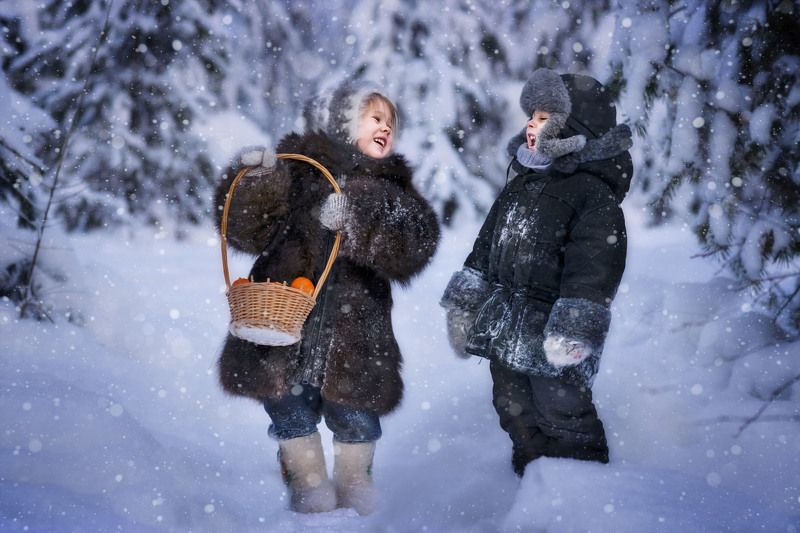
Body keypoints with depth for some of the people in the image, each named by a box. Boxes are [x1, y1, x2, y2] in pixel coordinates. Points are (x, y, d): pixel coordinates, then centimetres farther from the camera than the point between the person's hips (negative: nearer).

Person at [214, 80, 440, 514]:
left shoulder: (392, 187, 11)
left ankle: (354, 479, 32)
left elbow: (414, 246, -9)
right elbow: (248, 231, -4)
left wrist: (356, 223, -25)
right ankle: (308, 479, 28)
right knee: (292, 410, 3)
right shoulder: (297, 165, 3)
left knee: (357, 415, 4)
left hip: (353, 328, 2)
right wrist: (256, 182, -22)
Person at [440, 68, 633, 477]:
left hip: (551, 338, -8)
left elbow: (593, 268, -20)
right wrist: (463, 306, 17)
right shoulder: (520, 182, 14)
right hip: (505, 335, 8)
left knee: (564, 419, 0)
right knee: (517, 419, 19)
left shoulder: (595, 193, -12)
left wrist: (573, 334, -26)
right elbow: (486, 245, 19)